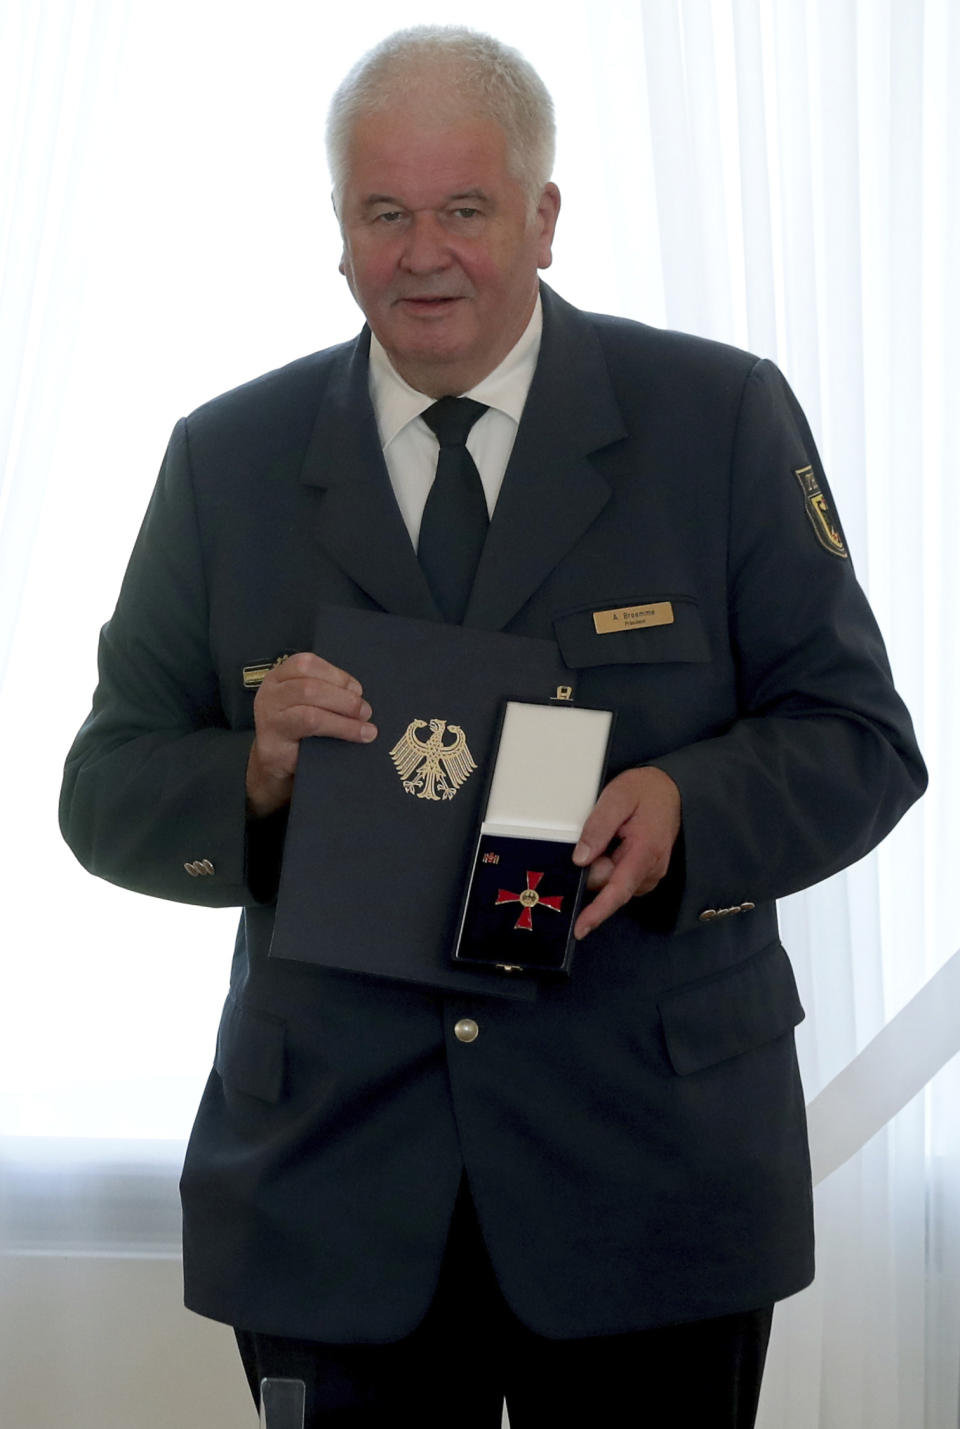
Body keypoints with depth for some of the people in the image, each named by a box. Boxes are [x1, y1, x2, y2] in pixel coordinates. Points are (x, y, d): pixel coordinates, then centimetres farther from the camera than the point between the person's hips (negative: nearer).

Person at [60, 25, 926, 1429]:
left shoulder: (721, 419, 1)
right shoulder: (227, 460, 6)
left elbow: (859, 736, 0)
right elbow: (106, 791, 6)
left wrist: (685, 808, -21)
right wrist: (254, 775, -16)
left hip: (649, 1173, -1)